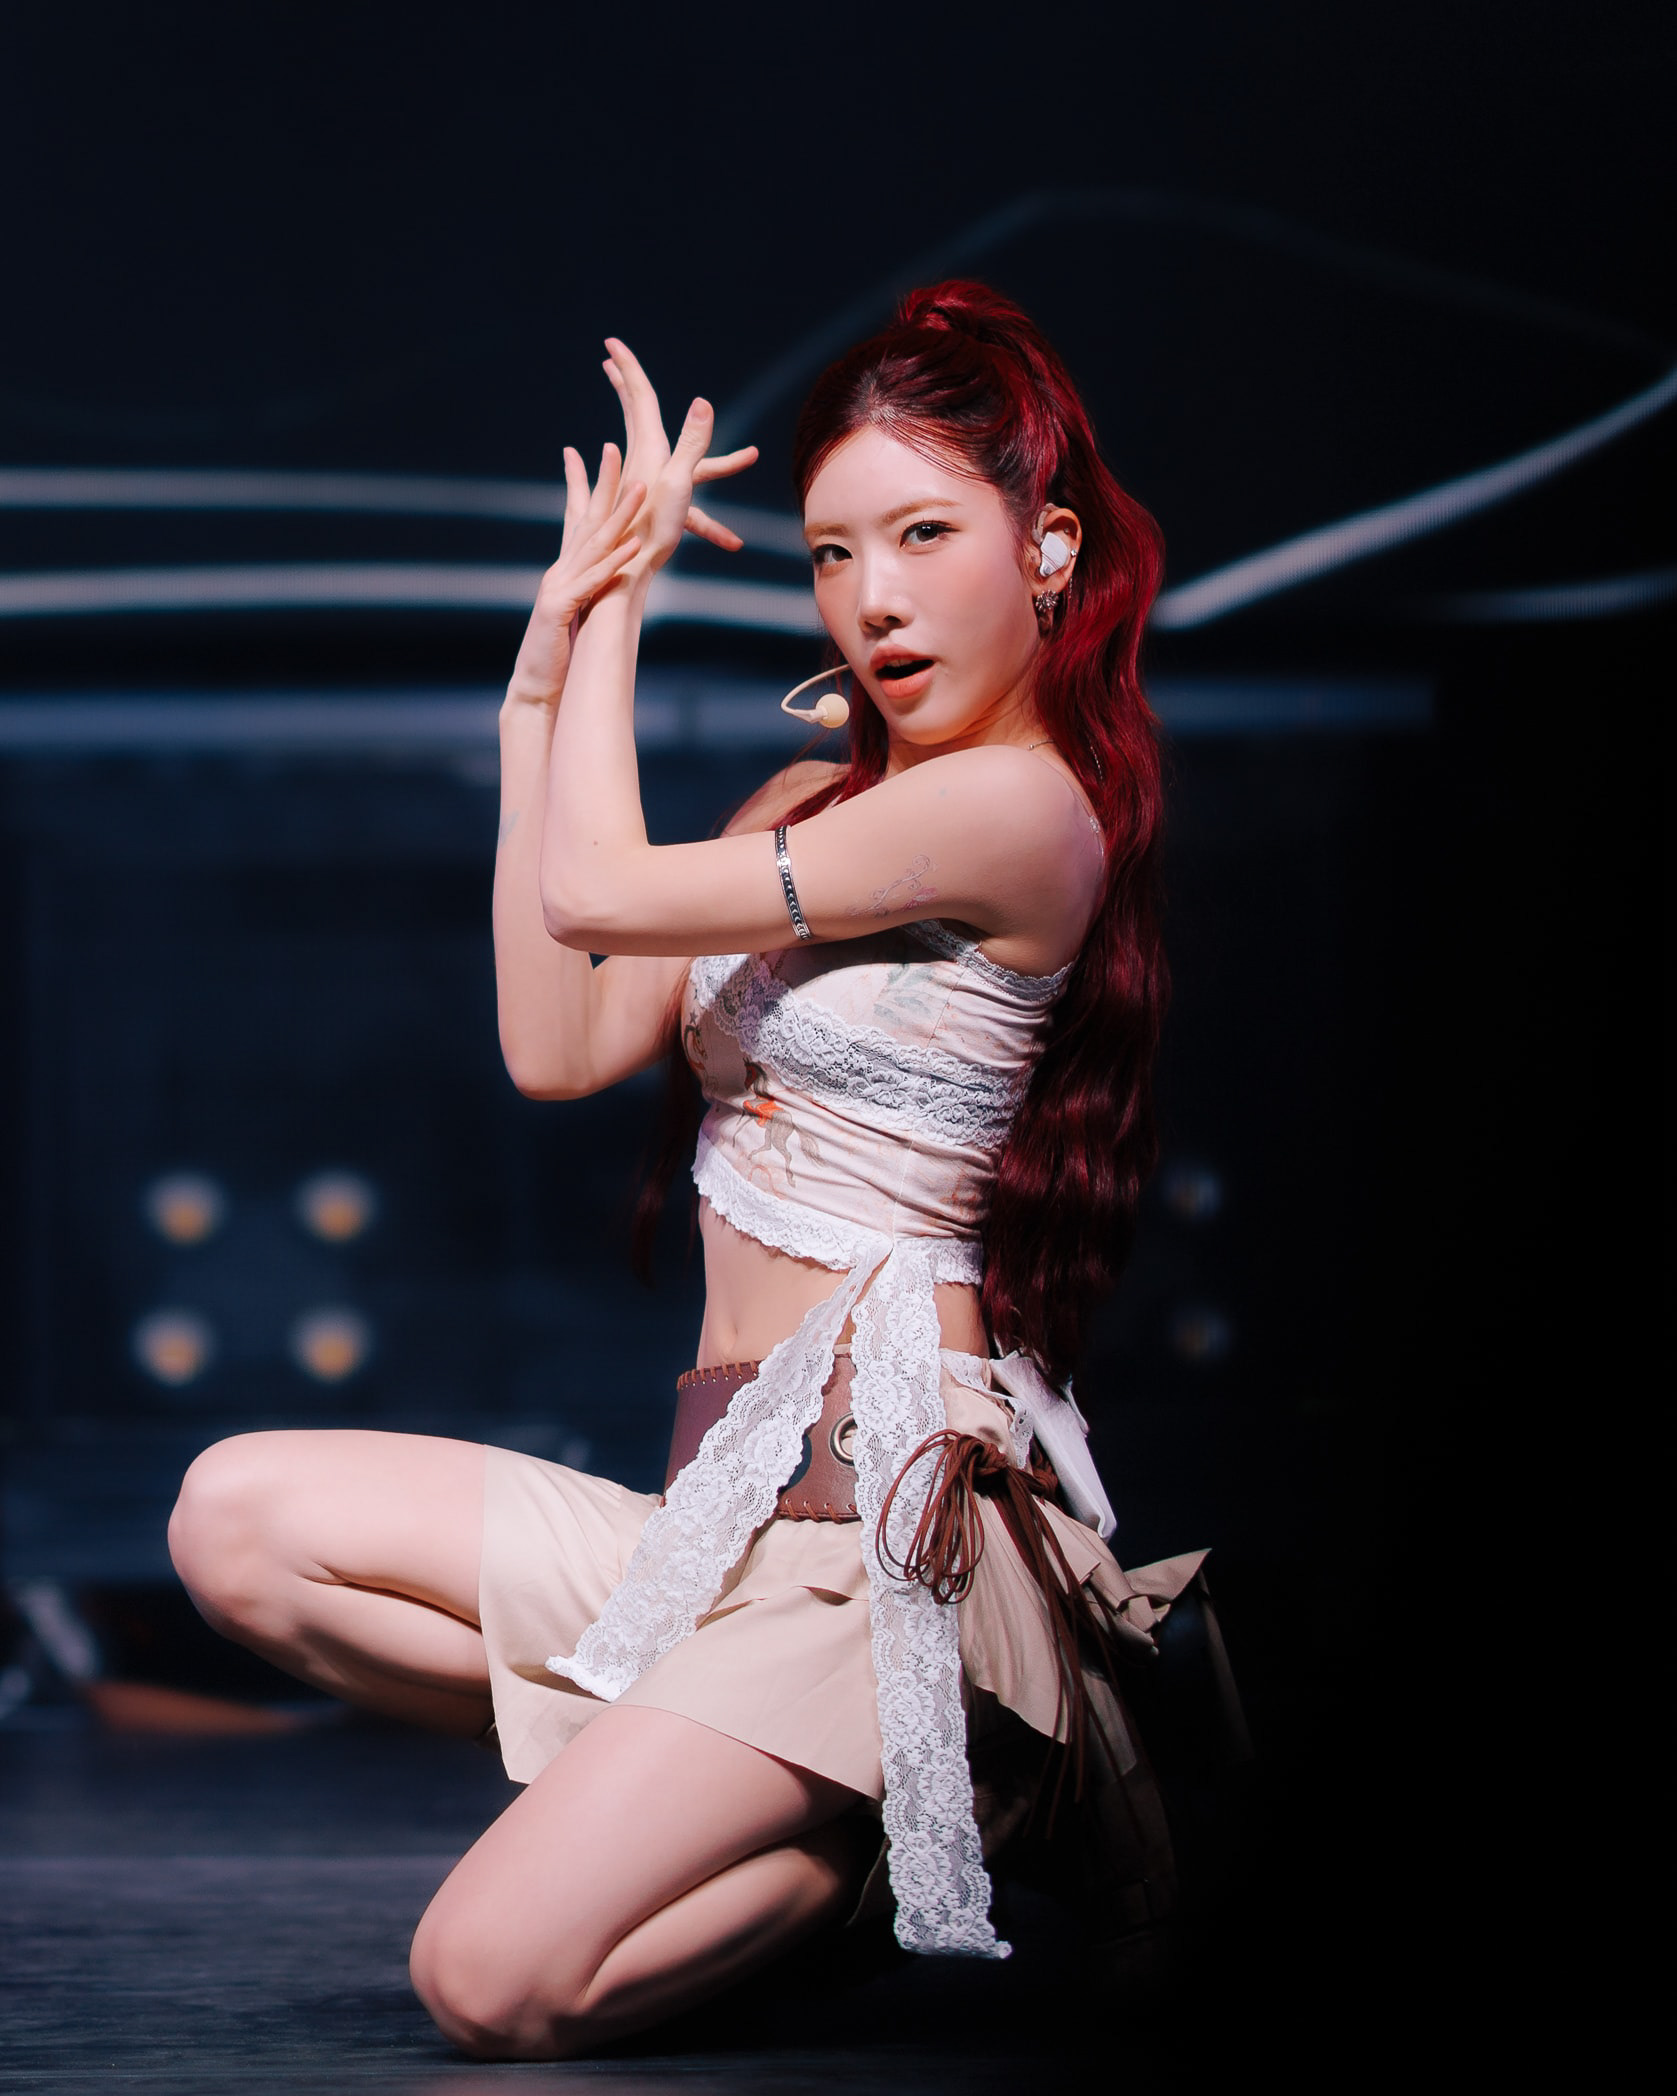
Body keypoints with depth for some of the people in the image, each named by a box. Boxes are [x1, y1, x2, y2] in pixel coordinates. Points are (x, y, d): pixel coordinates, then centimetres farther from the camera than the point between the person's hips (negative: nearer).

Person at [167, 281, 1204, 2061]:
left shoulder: (1025, 806, -13)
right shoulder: (811, 801, 15)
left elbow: (597, 890, -16)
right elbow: (557, 1045, 5)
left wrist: (621, 588, -3)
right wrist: (551, 670, 4)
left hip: (885, 1514, -9)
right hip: (729, 1505, 9)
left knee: (493, 1982, -19)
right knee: (238, 1519, -4)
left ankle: (891, 1828, 4)